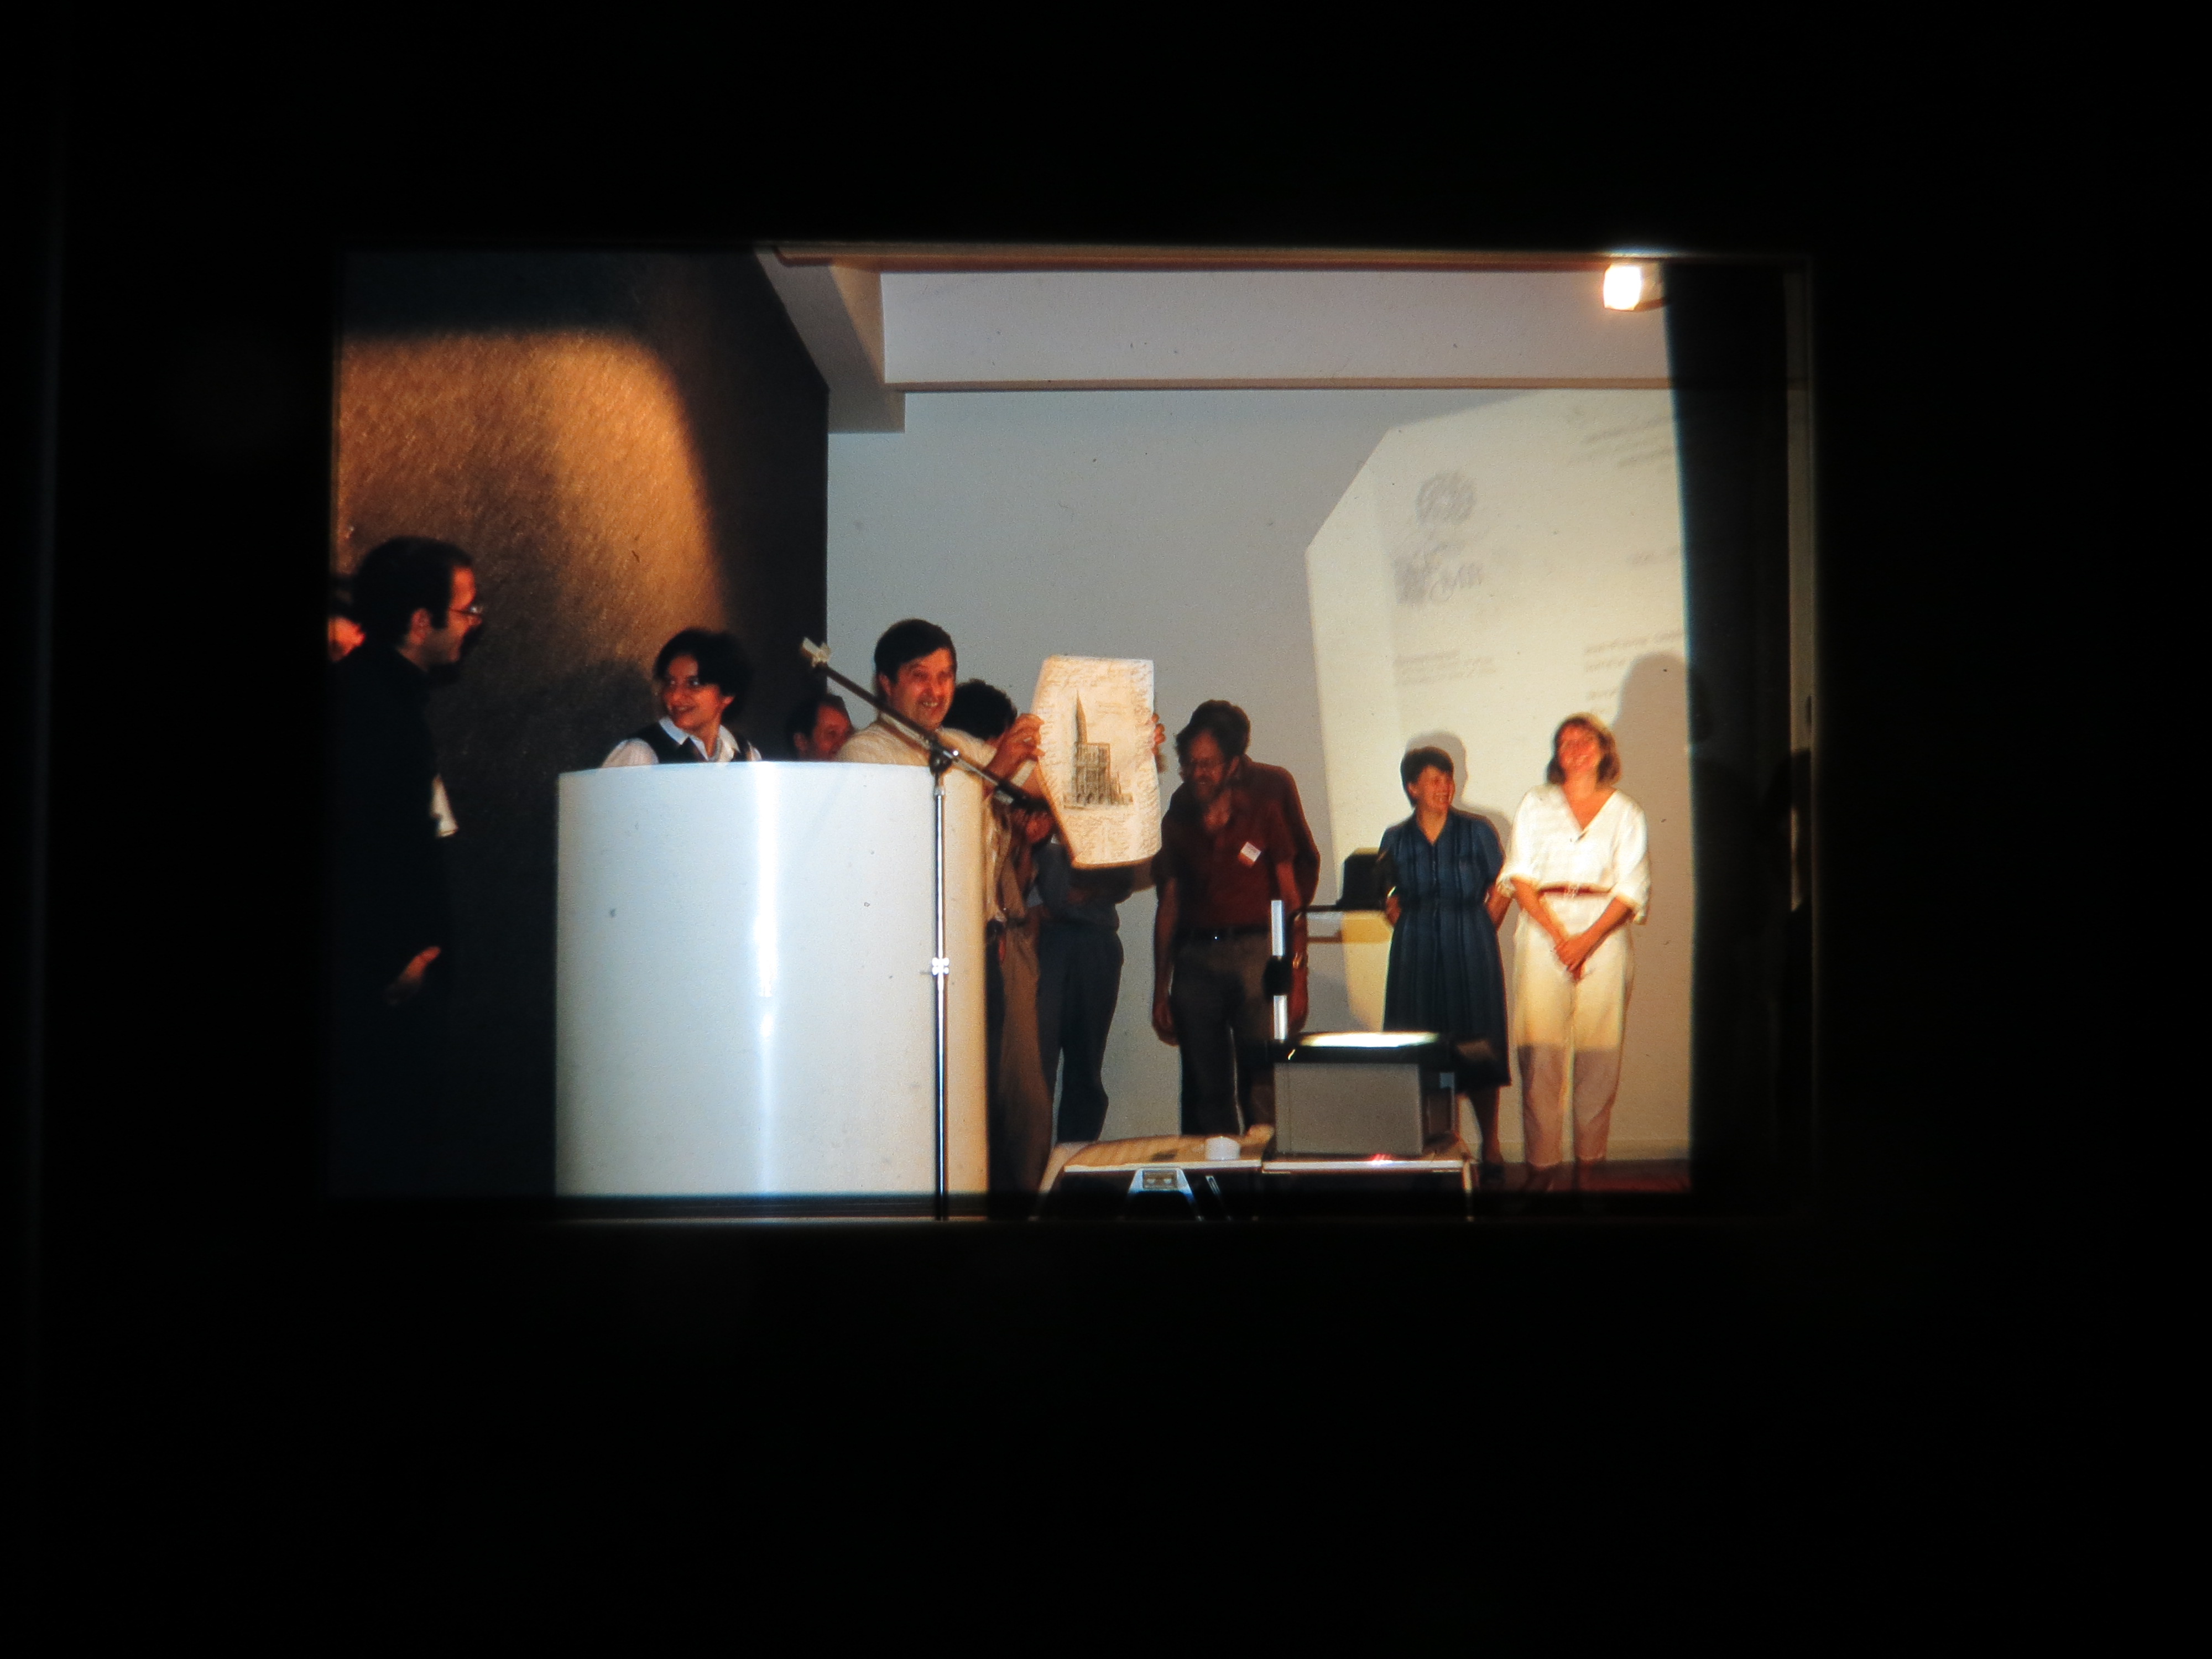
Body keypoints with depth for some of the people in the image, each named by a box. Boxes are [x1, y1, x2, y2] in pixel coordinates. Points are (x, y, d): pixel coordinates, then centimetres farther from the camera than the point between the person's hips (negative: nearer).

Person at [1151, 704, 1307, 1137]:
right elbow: (1168, 907, 14)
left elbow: (1291, 899, 3)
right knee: (1205, 1092, 4)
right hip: (1195, 959, 3)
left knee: (1261, 1089, -10)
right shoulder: (1175, 824, 12)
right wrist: (1161, 991, 10)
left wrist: (1297, 978, -5)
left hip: (1255, 954, -3)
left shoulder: (1264, 815, 5)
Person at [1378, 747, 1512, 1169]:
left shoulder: (1477, 832, 2)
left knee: (1477, 1048, 0)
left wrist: (1476, 935, 1)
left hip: (1471, 957, -1)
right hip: (1416, 958, 2)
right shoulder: (1396, 840, 7)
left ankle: (1490, 1145, 10)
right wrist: (1407, 929, -4)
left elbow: (1502, 889, 4)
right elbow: (1389, 900, 13)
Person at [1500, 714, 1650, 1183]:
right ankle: (1541, 1160, -4)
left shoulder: (1625, 813, 12)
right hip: (1543, 930, 0)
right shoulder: (1536, 805, 14)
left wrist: (1587, 940, -11)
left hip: (1604, 932, 0)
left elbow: (1632, 890, 3)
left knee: (1599, 1048, -3)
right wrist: (1558, 935, -9)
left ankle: (1590, 1157, 5)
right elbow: (1521, 879, 4)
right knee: (1540, 1048, -7)